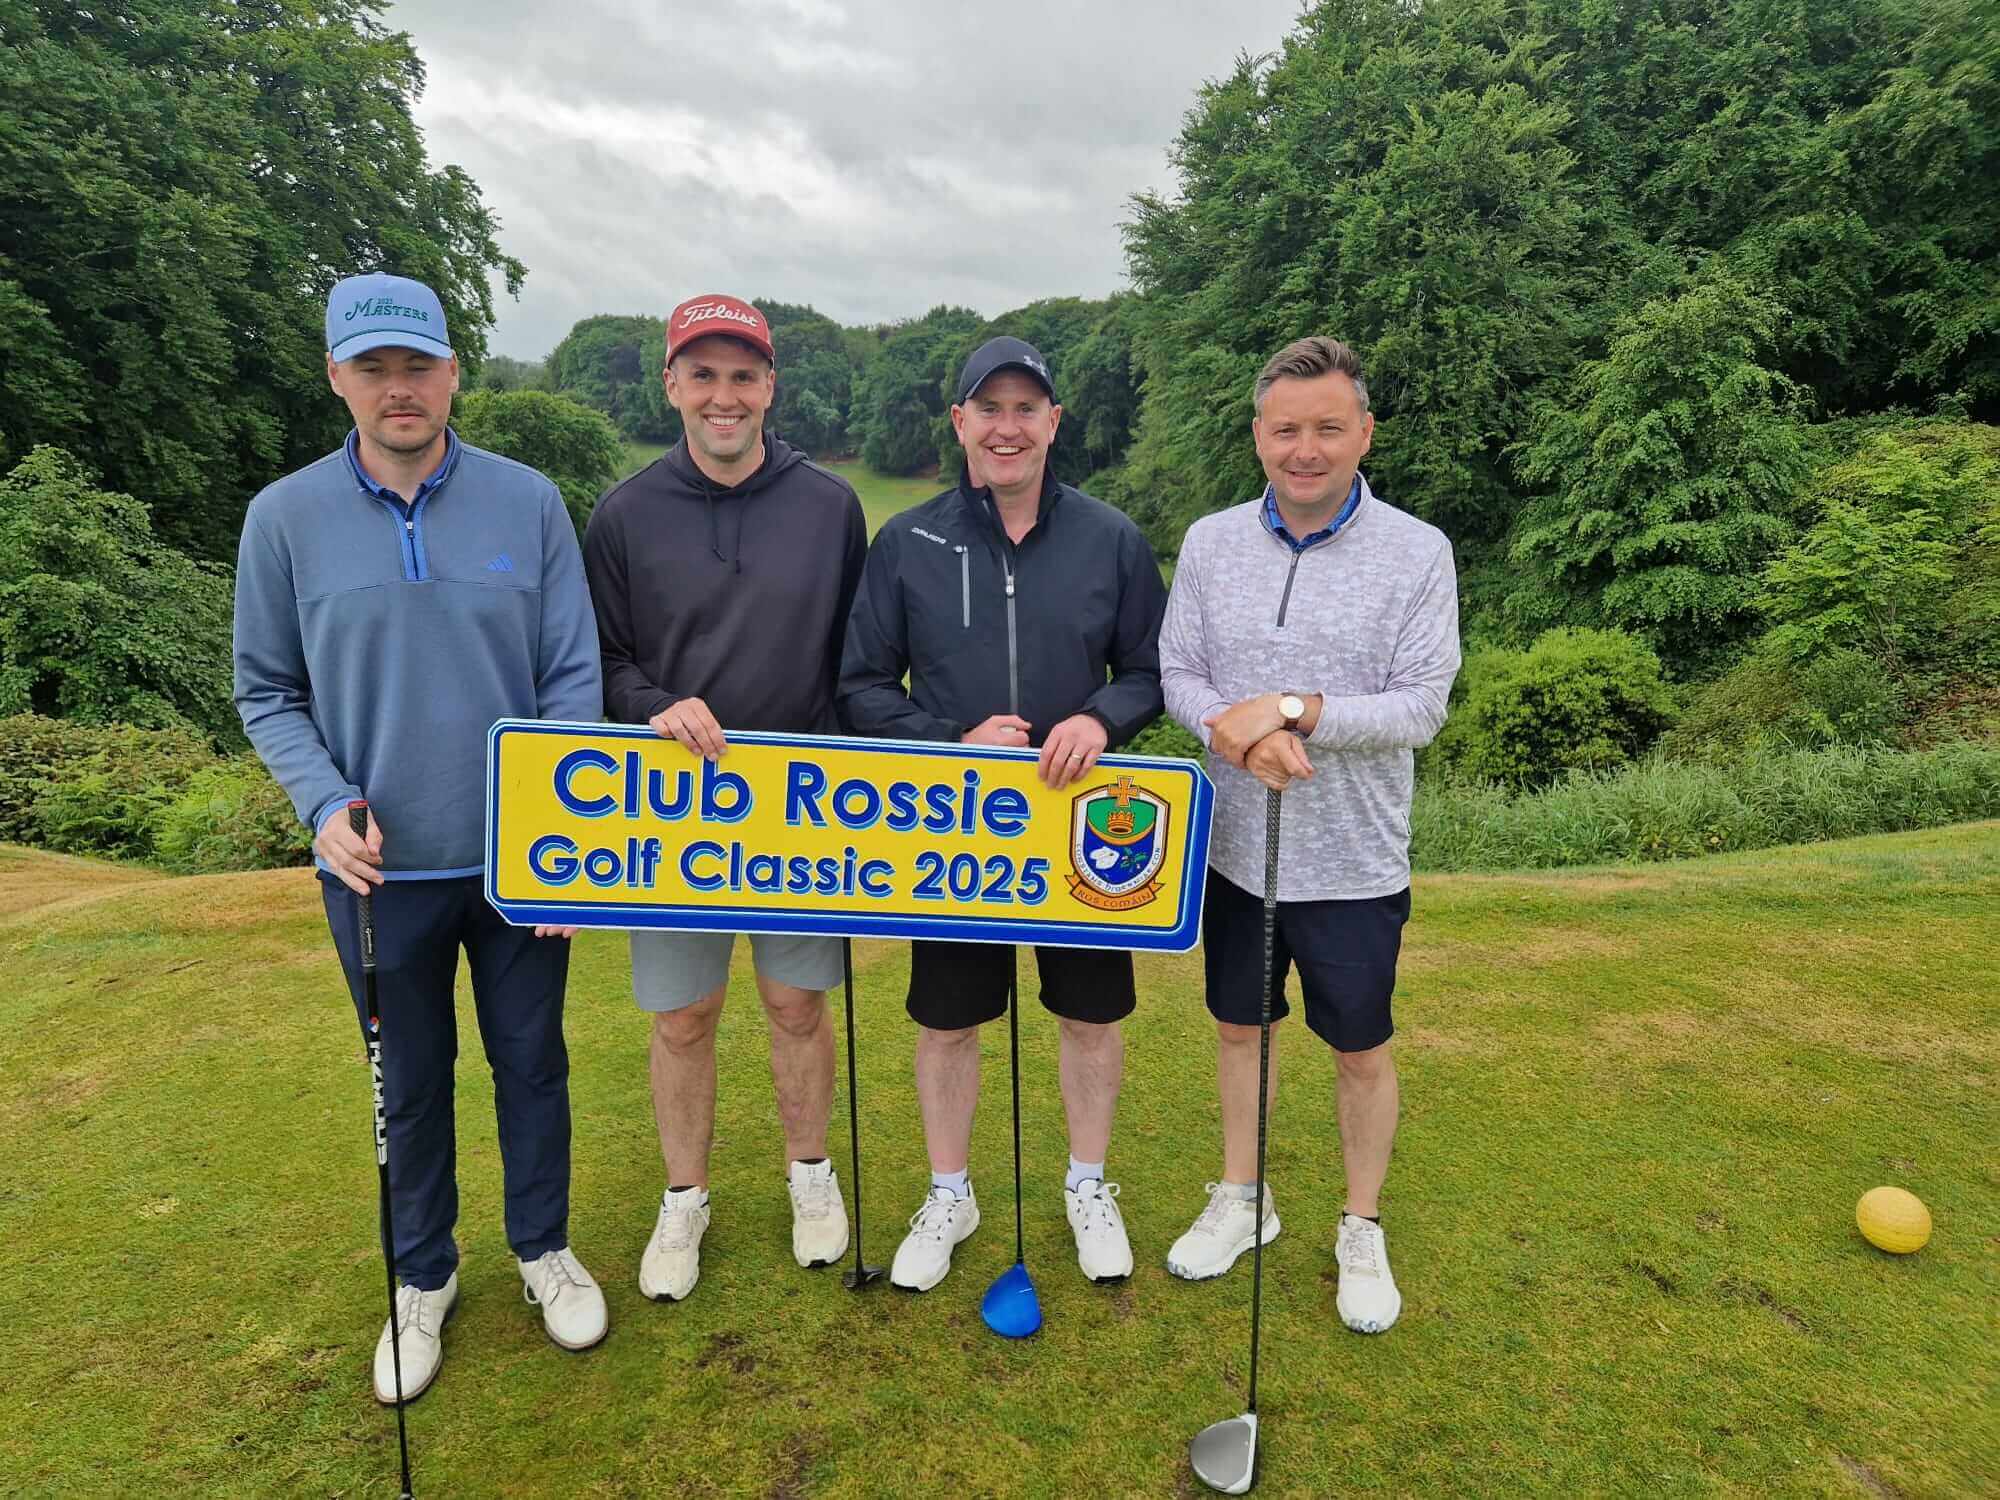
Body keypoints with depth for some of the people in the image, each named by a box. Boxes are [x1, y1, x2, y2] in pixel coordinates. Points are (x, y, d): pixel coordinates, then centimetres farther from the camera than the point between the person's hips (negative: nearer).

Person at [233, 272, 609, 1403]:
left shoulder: (526, 501, -5)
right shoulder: (287, 518, -4)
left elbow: (572, 676, -4)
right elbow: (267, 693, 3)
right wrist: (325, 806, -13)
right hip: (381, 867, 0)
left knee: (532, 1060, 15)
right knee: (411, 1082, 16)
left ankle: (545, 1247, 38)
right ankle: (424, 1277, 39)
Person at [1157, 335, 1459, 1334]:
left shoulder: (1416, 553, -9)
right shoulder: (1211, 542, 0)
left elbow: (1421, 708, -14)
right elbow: (1176, 674, -1)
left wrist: (1292, 708, -24)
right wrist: (1240, 733, -21)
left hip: (1354, 863, -3)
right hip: (1236, 847, 3)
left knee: (1361, 1051, 13)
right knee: (1239, 1026, 18)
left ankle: (1362, 1230, 36)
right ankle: (1241, 1199, 40)